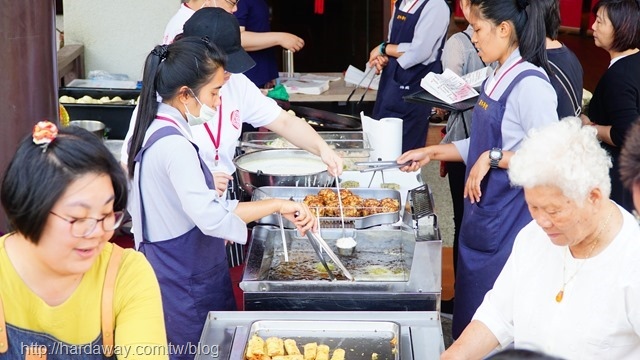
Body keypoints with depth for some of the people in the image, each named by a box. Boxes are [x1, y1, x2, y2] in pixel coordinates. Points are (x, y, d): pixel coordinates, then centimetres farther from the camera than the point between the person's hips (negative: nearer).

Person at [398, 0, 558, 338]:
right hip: (483, 210, 9)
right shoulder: (498, 78, 9)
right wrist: (432, 152, 15)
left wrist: (492, 158, -22)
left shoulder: (529, 85, -19)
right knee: (470, 314, 15)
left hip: (508, 219, -9)